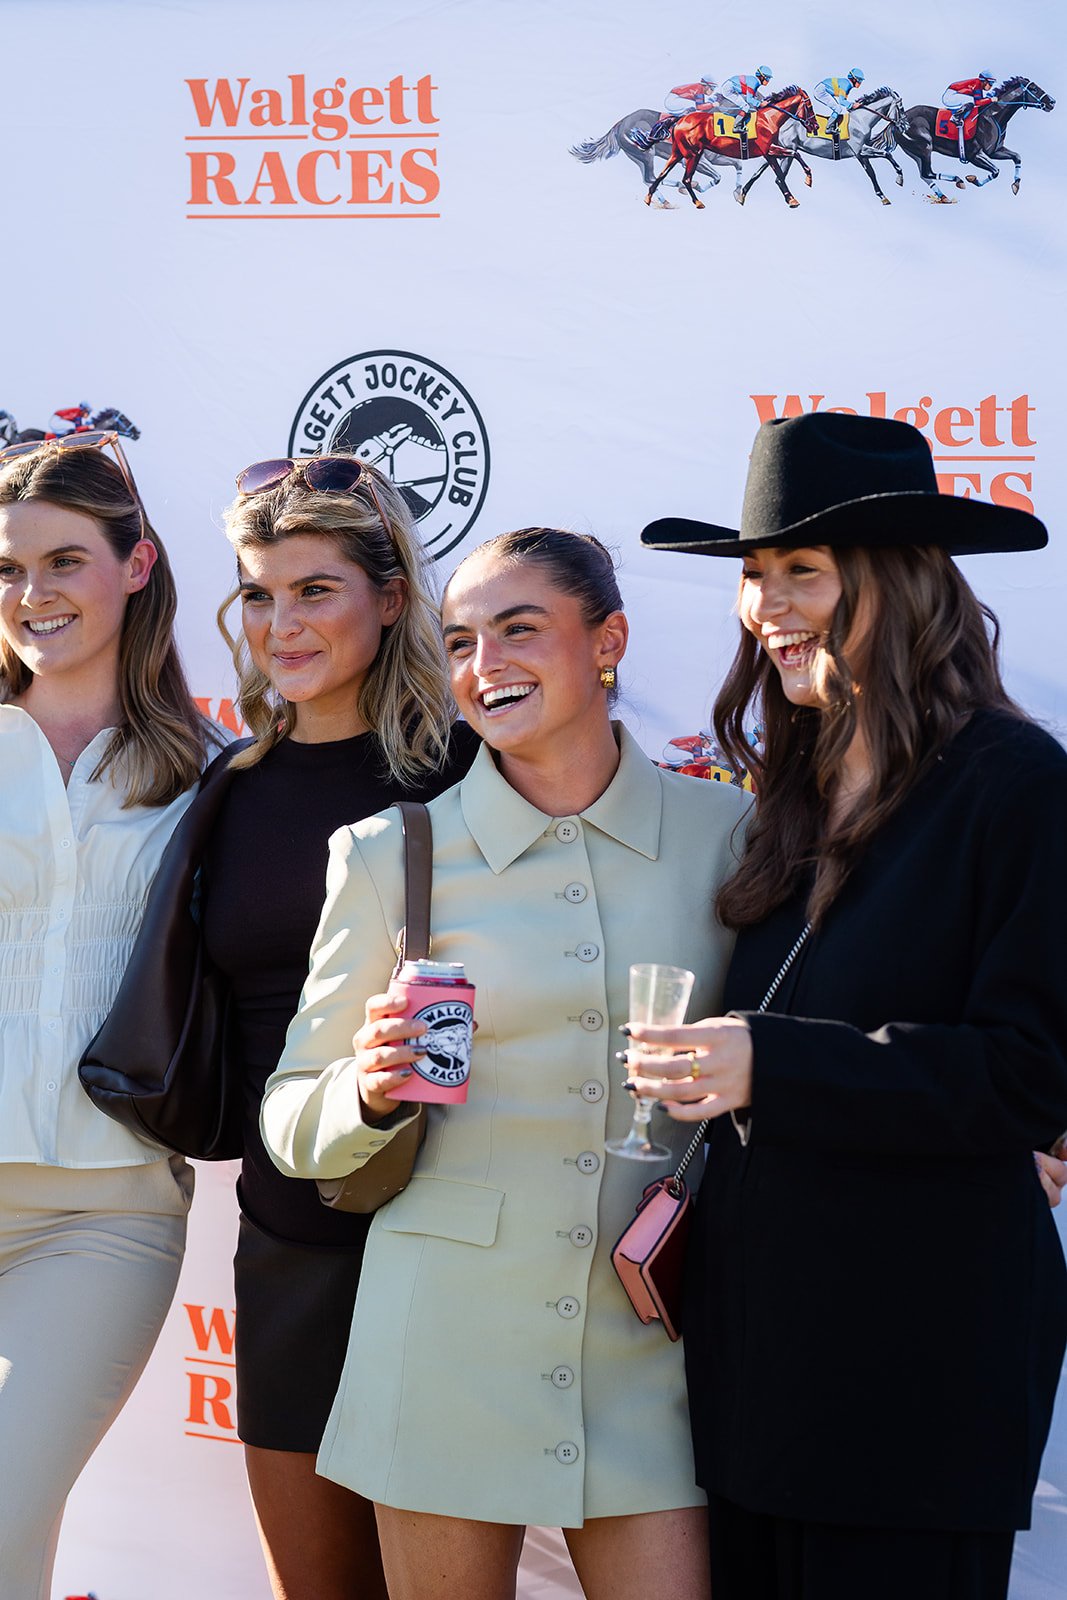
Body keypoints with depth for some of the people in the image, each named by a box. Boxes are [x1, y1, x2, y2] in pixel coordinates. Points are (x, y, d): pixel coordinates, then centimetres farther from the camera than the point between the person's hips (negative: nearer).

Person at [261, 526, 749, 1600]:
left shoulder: (724, 832, 1)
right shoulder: (391, 854, -1)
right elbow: (290, 1122, 4)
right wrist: (370, 1093, -18)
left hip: (647, 1337, 1)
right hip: (449, 1334, -1)